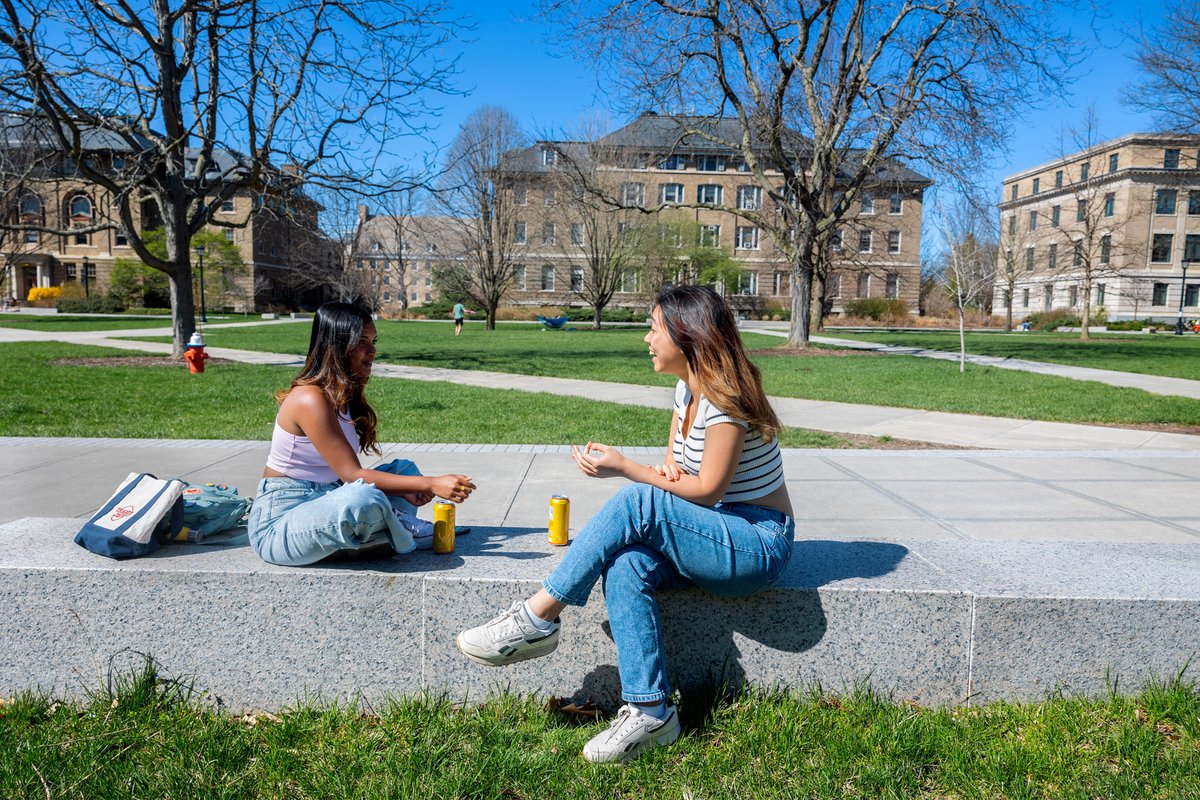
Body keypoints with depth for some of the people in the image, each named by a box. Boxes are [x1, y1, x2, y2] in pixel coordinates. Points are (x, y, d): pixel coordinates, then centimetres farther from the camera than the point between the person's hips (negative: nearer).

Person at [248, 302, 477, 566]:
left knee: (404, 469, 11)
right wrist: (431, 484, -24)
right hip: (278, 522, -10)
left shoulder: (343, 395, 10)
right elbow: (351, 475, -22)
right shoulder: (311, 399, -20)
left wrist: (403, 489, -7)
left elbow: (344, 472, 7)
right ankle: (404, 532, -6)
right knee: (364, 497, -37)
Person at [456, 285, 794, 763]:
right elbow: (675, 460, 15)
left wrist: (624, 468, -21)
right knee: (625, 565, -22)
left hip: (759, 545, -8)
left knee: (638, 502, -30)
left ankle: (538, 619, -22)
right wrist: (668, 467, -11)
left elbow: (707, 490, -19)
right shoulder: (687, 388, 9)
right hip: (711, 535, 8)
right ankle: (650, 712, -21)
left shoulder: (725, 400, -19)